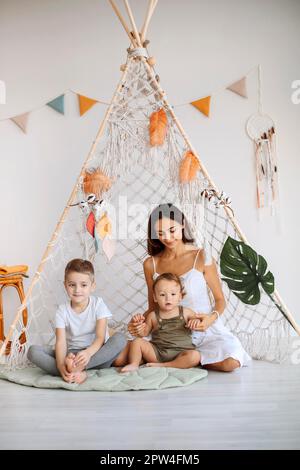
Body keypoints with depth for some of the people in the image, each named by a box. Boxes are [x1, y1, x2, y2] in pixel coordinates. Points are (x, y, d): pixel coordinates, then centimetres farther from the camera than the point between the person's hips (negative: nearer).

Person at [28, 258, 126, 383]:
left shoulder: (98, 304, -6)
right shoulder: (62, 310, -3)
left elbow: (100, 337, -16)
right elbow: (61, 342, -15)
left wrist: (88, 352, -38)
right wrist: (60, 364, -36)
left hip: (97, 354, -1)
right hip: (71, 355, 2)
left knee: (120, 338, -31)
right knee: (33, 351, -20)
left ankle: (77, 367, -34)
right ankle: (78, 372, -33)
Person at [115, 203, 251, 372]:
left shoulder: (201, 257, -6)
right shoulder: (151, 264, 2)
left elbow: (220, 299, 0)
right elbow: (153, 307, 9)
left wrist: (213, 317, -21)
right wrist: (142, 322, -12)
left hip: (204, 329, -2)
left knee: (230, 362, -31)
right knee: (120, 357, -15)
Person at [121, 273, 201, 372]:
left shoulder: (186, 312, 5)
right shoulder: (153, 316, 8)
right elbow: (144, 333, 15)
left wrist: (197, 321, -13)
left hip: (180, 353, -1)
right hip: (157, 352, 1)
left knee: (195, 356, -30)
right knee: (137, 342, -12)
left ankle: (162, 366, -24)